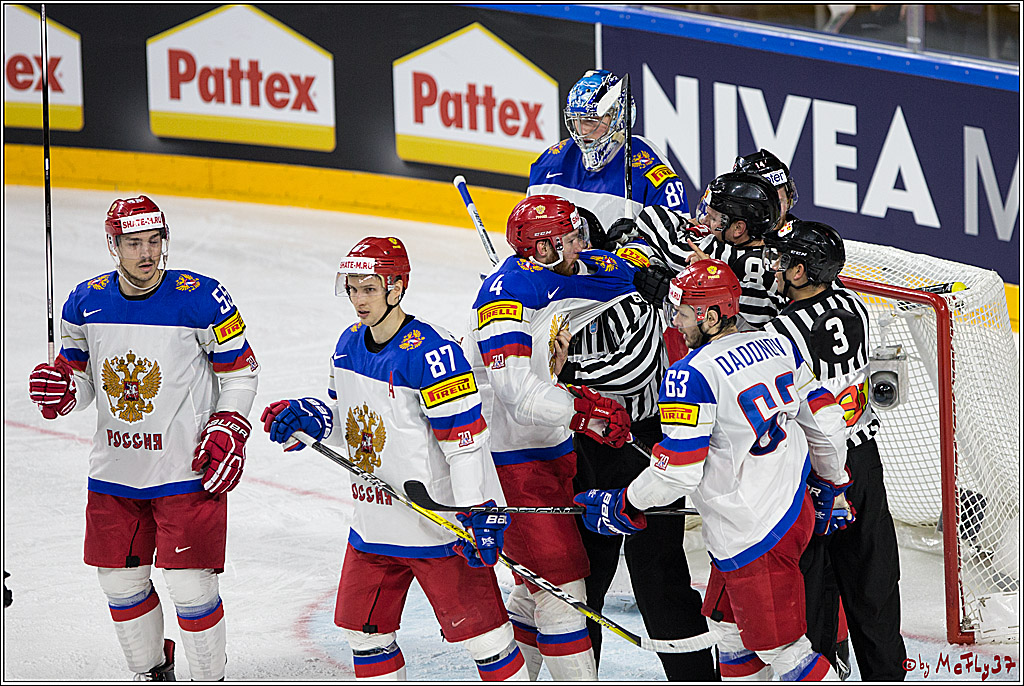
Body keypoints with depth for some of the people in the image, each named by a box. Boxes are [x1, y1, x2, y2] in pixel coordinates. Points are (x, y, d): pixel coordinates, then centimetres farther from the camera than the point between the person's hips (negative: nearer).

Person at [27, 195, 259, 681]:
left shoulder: (201, 299, -11)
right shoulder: (86, 302, 1)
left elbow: (241, 370, -1)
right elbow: (80, 372, 13)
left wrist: (227, 433, -11)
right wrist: (60, 392, -9)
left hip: (186, 470, -4)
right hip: (114, 472, 5)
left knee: (190, 586, -6)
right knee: (120, 582, 12)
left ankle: (210, 679, 13)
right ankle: (151, 672, 33)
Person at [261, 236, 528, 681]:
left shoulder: (430, 351, -19)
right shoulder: (349, 344, 7)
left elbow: (465, 437, -20)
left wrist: (480, 512, -23)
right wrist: (309, 417, -1)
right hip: (373, 523, 8)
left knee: (477, 627, -4)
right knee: (364, 628, 16)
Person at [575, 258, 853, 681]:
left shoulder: (691, 376, -21)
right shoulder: (778, 345, 3)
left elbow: (677, 471, -21)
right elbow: (824, 420, 10)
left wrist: (624, 508, -5)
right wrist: (832, 487, 24)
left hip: (753, 534, -9)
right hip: (795, 506, 9)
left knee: (780, 646, 2)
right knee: (733, 628, 23)